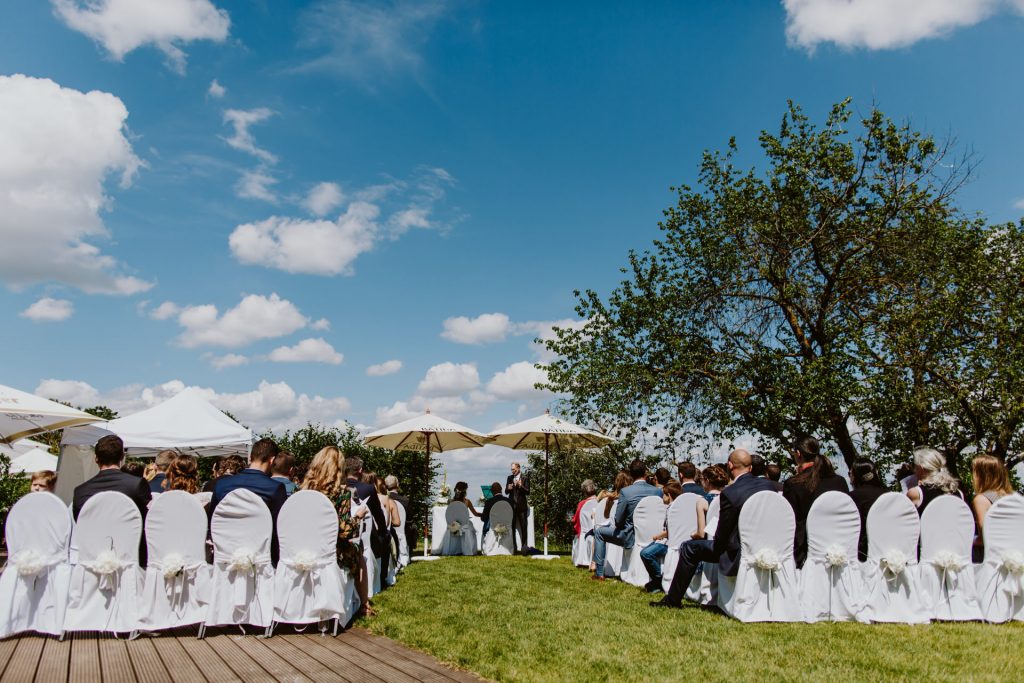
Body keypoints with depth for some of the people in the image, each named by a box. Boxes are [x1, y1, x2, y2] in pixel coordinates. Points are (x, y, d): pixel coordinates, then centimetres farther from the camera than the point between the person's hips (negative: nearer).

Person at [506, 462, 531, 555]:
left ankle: (524, 546, 1)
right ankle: (513, 546, 10)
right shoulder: (510, 478, 11)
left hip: (522, 505, -3)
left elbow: (527, 492, -5)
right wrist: (508, 489, -11)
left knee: (523, 527, -2)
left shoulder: (525, 477, -1)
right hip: (512, 505, 3)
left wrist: (521, 486, -21)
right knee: (512, 526, 4)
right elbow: (506, 492, 11)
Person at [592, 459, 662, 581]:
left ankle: (599, 573, 13)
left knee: (599, 532, 17)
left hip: (630, 538, -5)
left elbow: (618, 520, -11)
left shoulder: (625, 492, -17)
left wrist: (618, 526, 11)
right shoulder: (658, 491, -7)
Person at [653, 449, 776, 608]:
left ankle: (673, 599, 15)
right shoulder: (768, 484, -2)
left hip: (739, 554, -7)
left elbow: (722, 535, -12)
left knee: (689, 548, 8)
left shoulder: (729, 493, -19)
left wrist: (717, 548, 9)